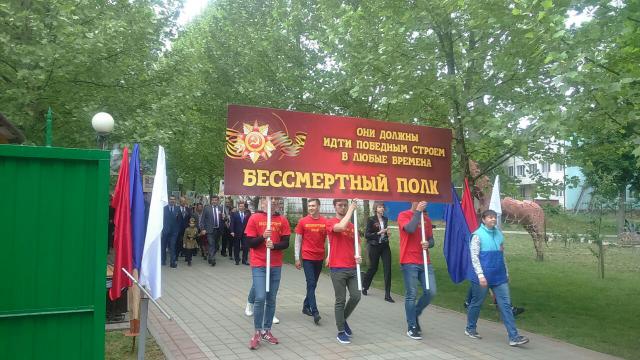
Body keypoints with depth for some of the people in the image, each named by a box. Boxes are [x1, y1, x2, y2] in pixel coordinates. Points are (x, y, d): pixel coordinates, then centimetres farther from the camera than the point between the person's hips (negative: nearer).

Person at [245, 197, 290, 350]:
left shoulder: (282, 220, 4)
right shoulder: (254, 218, -3)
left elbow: (286, 243, 2)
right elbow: (249, 243, -4)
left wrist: (274, 245, -17)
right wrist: (262, 237, -21)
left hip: (276, 266, 3)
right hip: (259, 265, -3)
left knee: (271, 299, 10)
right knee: (260, 298, -11)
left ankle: (267, 331, 23)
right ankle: (257, 333, 6)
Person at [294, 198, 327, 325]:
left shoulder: (325, 222, 1)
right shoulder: (303, 222, -2)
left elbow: (328, 239, 5)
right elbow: (298, 240, 2)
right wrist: (297, 258, 0)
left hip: (319, 258, 3)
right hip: (307, 258, -3)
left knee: (313, 284, 13)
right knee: (311, 284, -8)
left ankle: (306, 306, 29)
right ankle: (315, 312, -9)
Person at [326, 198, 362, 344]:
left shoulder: (352, 225, 13)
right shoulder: (330, 222, -4)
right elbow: (341, 227, -26)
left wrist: (357, 256, -2)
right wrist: (351, 209, -16)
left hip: (352, 268, 5)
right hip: (338, 268, -5)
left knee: (356, 296, 3)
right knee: (341, 300, 0)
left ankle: (343, 320, 28)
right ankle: (341, 332, 13)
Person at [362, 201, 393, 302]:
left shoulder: (385, 219, 9)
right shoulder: (371, 220, -6)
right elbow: (366, 235, -10)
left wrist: (387, 233, 2)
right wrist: (378, 233, -19)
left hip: (385, 246, 4)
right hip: (374, 247, -4)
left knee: (388, 269, -4)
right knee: (373, 268, 8)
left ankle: (387, 295, 0)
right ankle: (364, 287, 34)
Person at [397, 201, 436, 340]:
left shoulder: (427, 219, 14)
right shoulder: (403, 215, -3)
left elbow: (431, 240, 15)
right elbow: (410, 229, -22)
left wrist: (428, 243, -8)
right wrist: (418, 212, -14)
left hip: (425, 262, 6)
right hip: (409, 263, -5)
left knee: (431, 292, 0)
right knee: (411, 295, -1)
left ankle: (415, 314, 25)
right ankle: (412, 327, 11)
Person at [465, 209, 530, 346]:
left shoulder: (499, 233, 9)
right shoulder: (478, 235, -10)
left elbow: (502, 255, 17)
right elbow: (474, 256, -13)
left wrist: (506, 273, 17)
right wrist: (480, 275, -19)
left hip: (499, 277, 5)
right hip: (483, 277, -5)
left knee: (506, 305, 1)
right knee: (476, 303, 9)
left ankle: (514, 337, 2)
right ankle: (470, 329, 29)